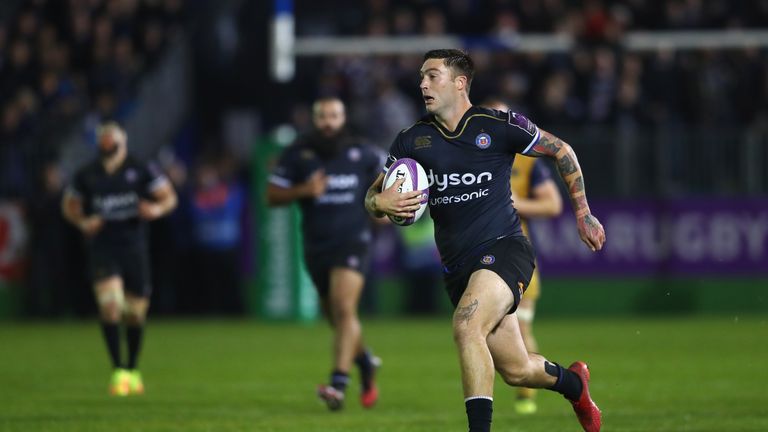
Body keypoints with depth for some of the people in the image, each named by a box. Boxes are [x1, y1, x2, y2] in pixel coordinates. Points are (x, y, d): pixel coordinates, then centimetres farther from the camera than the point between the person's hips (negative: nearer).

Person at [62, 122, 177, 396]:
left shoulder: (141, 171, 0)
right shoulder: (86, 176, 3)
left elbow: (169, 197, 5)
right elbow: (69, 205, 16)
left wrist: (157, 209, -17)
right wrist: (83, 222, -4)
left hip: (133, 247, 1)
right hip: (101, 248, -1)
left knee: (136, 312, 8)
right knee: (110, 306, -20)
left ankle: (132, 370, 29)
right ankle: (118, 370, -17)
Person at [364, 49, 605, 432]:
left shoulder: (499, 126, -6)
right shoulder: (412, 140, 5)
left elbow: (561, 151, 8)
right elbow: (373, 197, 8)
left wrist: (583, 214, 10)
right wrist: (380, 203, -17)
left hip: (503, 247, -5)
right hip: (457, 266, 5)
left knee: (466, 325, -32)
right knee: (515, 371, 10)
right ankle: (573, 383, 42)